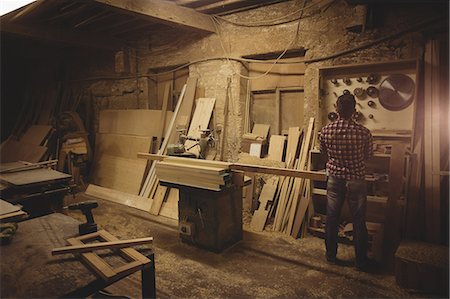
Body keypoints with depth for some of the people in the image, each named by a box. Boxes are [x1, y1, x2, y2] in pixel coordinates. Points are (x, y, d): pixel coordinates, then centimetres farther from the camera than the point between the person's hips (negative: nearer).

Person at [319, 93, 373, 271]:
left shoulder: (325, 131, -10)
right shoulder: (364, 132, -16)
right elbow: (368, 155, 1)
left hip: (334, 178, 2)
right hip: (356, 181, -1)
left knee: (331, 219, 14)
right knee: (359, 222, 11)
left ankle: (331, 256, 28)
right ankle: (361, 261, 25)